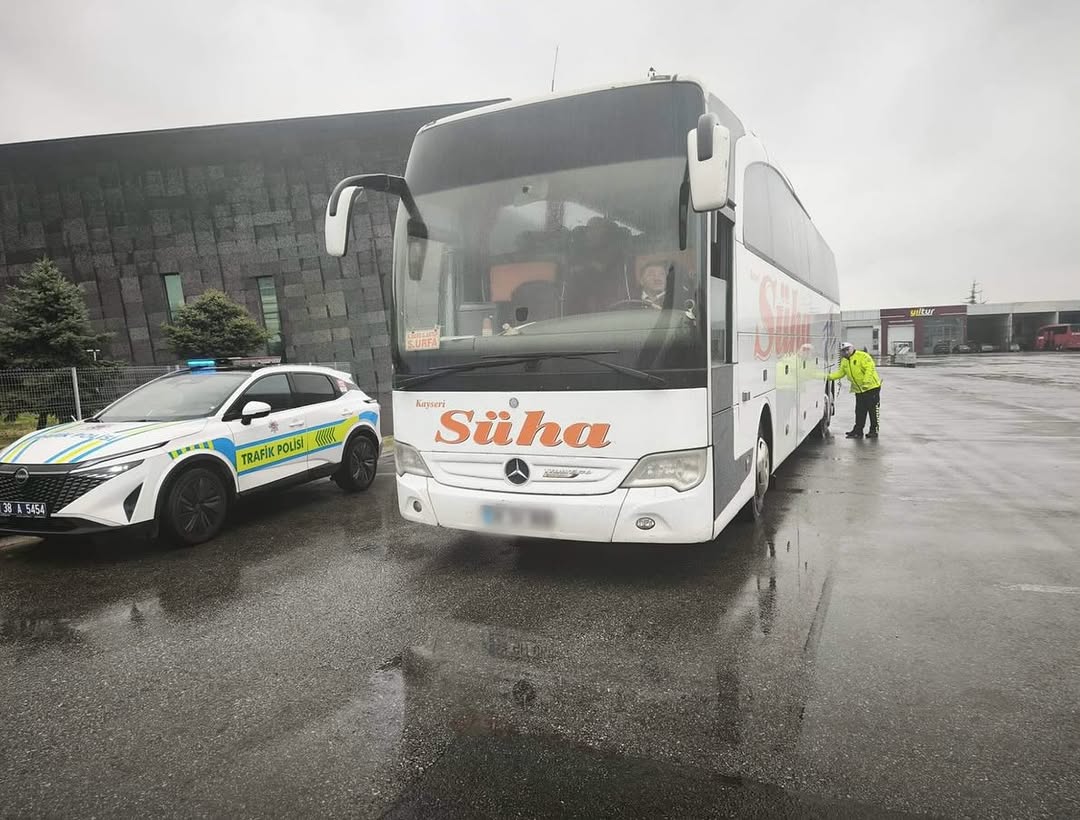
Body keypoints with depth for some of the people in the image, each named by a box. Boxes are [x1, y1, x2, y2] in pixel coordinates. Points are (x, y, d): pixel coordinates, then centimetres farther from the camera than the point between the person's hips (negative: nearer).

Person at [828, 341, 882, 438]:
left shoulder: (862, 356, -14)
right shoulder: (844, 362, 10)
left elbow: (870, 368, -21)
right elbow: (840, 373, 13)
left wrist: (866, 381, -29)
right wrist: (829, 377, -2)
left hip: (871, 387, -7)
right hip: (858, 390, 7)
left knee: (873, 410, 1)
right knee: (859, 412, 11)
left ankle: (874, 430, 10)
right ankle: (858, 431, 17)